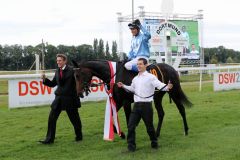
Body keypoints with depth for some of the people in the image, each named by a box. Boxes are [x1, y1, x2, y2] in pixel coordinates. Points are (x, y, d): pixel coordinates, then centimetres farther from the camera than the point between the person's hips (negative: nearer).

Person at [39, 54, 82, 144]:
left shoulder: (71, 71, -11)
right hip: (59, 98, 6)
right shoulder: (57, 71, 9)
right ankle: (49, 139, 9)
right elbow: (52, 84, 12)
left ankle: (79, 136, 28)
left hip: (70, 98, -5)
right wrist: (45, 79, -1)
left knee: (74, 118, 8)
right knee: (52, 118, 1)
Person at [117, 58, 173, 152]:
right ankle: (131, 145, 10)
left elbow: (160, 85, -19)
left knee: (149, 125, 8)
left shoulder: (151, 77, -7)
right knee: (131, 125, 0)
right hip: (136, 105, 5)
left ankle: (154, 142, 30)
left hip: (146, 105, -5)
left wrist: (167, 87, -38)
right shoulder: (135, 78, 13)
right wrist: (123, 86, 21)